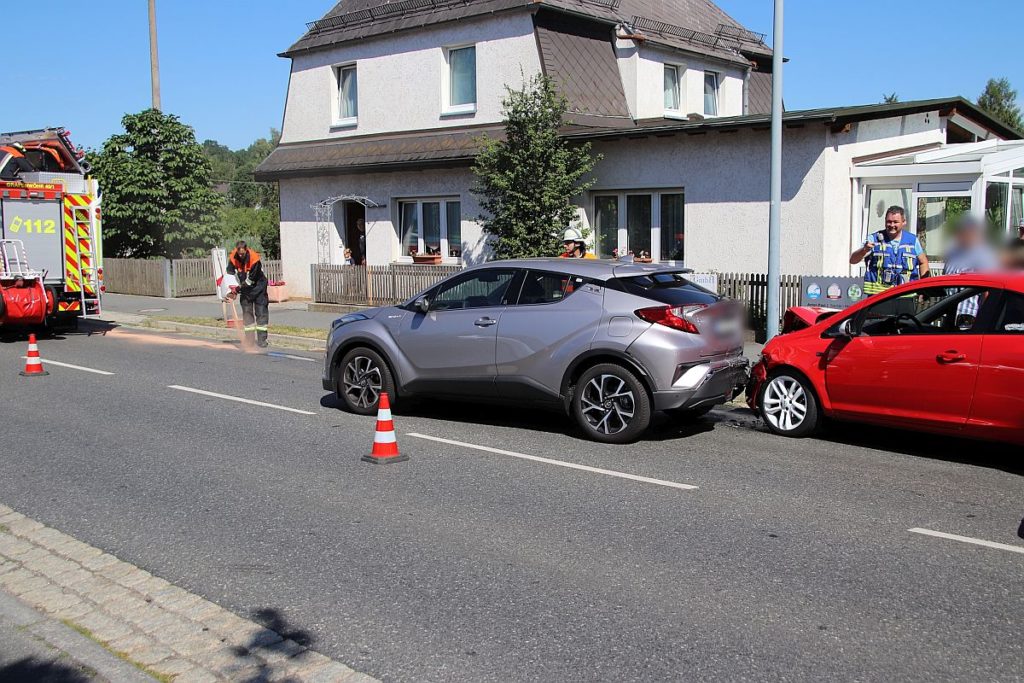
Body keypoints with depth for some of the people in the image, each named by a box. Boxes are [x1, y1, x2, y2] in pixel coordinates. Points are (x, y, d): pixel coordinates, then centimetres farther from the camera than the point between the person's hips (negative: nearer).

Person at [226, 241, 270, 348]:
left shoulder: (254, 259, -25)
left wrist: (239, 287, -22)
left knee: (261, 313, -4)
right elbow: (230, 274, -2)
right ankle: (249, 340, 8)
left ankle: (262, 339, -3)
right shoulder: (233, 258, -12)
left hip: (257, 288, -4)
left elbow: (251, 279, -22)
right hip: (245, 290, 4)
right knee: (247, 313, 4)